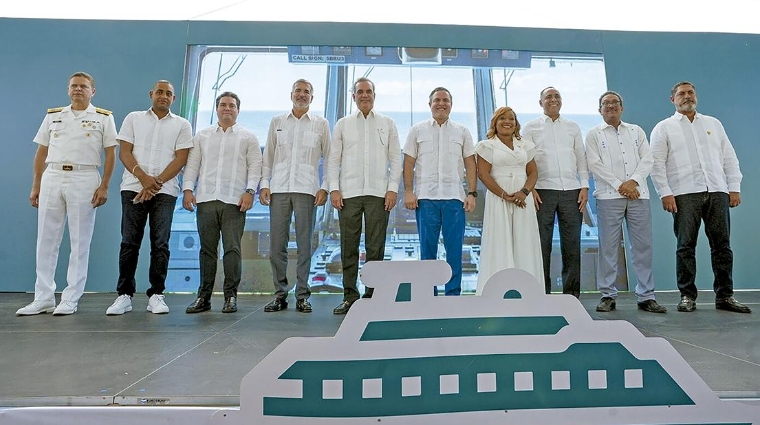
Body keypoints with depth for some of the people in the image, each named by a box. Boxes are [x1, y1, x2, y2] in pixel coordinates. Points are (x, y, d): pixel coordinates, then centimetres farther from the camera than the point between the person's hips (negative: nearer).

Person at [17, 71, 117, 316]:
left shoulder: (103, 118, 5)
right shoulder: (53, 116, 15)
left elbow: (110, 154, 0)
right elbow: (41, 153, 14)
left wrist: (104, 186, -8)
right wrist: (36, 186, 8)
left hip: (84, 179, -3)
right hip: (52, 178, 4)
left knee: (80, 242, 0)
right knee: (46, 240, 5)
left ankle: (70, 300, 7)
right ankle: (43, 299, 13)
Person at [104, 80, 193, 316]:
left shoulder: (182, 125, 10)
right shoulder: (134, 118, 13)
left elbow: (180, 158, 1)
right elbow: (124, 152, 5)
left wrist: (157, 181, -10)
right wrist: (143, 177, -11)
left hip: (165, 190, -1)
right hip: (133, 188, 1)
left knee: (160, 244, -1)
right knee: (129, 242, 1)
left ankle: (156, 295, 6)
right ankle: (124, 295, 8)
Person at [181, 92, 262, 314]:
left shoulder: (248, 138, 12)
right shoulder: (202, 136, 19)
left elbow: (254, 166, 4)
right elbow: (192, 164, 14)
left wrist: (250, 191, -9)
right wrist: (188, 189, 1)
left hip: (234, 201, -2)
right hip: (205, 199, 3)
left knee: (232, 249, -4)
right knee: (207, 249, 6)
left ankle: (231, 296, 4)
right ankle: (204, 296, 12)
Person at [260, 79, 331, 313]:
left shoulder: (321, 124, 10)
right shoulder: (277, 122, 14)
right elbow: (268, 156, 14)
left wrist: (325, 187, -2)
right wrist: (264, 184, 4)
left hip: (307, 189, -2)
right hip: (279, 188, 2)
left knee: (304, 243, -1)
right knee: (276, 243, 1)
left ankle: (302, 295, 7)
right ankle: (280, 294, 11)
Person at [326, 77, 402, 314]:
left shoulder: (387, 124, 13)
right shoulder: (343, 124, 13)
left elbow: (395, 159, 8)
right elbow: (333, 159, 9)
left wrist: (393, 188, -3)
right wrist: (334, 189, -2)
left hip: (378, 193, 0)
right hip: (348, 193, 1)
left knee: (376, 247, 1)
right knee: (349, 246, 2)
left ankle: (372, 296, 9)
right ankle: (349, 296, 10)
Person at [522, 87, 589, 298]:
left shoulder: (573, 127, 17)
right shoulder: (531, 127, 9)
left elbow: (581, 158, 15)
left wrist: (584, 186, 4)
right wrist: (530, 189, -7)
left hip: (571, 191, 3)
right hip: (543, 191, -2)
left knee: (572, 244, 2)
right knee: (542, 244, -1)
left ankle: (572, 294, 11)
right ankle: (542, 294, 8)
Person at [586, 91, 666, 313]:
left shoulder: (636, 131, 19)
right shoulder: (594, 134, 9)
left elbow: (647, 159, 8)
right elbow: (595, 164, -3)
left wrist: (634, 181, -9)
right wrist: (619, 185, -11)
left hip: (639, 195, 3)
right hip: (609, 196, -3)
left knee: (643, 245, 2)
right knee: (608, 246, -3)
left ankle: (646, 296, 9)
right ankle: (608, 296, 5)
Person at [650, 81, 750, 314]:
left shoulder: (713, 123, 20)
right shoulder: (664, 128, 8)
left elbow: (729, 158, 16)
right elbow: (657, 164, 0)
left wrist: (735, 187, 5)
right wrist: (665, 193, -10)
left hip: (717, 192, 3)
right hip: (685, 194, -3)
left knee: (722, 245, 3)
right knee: (686, 246, -2)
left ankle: (725, 296, 11)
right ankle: (687, 296, 6)